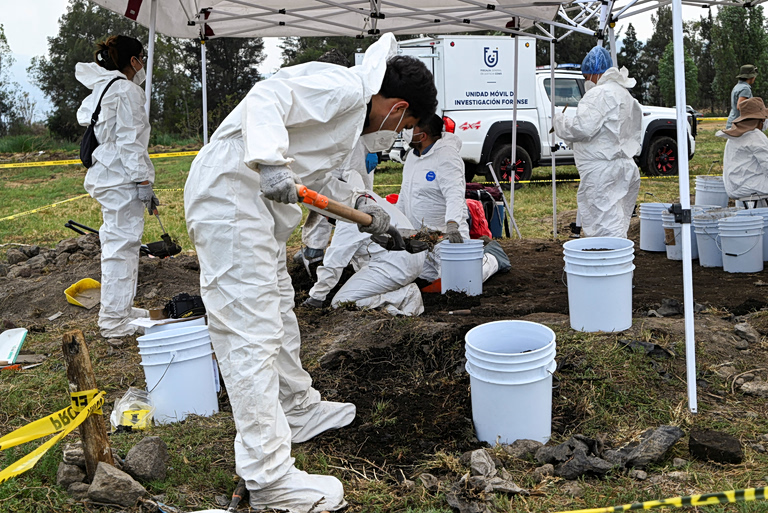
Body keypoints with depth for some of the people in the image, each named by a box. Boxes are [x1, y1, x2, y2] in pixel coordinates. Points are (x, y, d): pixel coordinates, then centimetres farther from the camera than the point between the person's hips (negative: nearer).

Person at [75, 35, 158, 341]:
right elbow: (130, 141, -18)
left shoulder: (101, 89, 18)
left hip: (105, 175, 10)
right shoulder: (126, 90, -12)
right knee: (122, 245, -7)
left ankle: (121, 310, 27)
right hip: (122, 178, -10)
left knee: (118, 243, 16)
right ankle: (115, 324, -3)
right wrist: (144, 182, -18)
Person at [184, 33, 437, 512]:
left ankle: (299, 409, 41)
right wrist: (271, 163, -39)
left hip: (261, 203, 11)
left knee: (279, 313, 22)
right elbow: (265, 99, -26)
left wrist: (358, 202, 13)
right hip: (230, 193, -11)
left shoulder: (352, 111, 19)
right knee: (252, 331, -12)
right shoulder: (342, 87, -13)